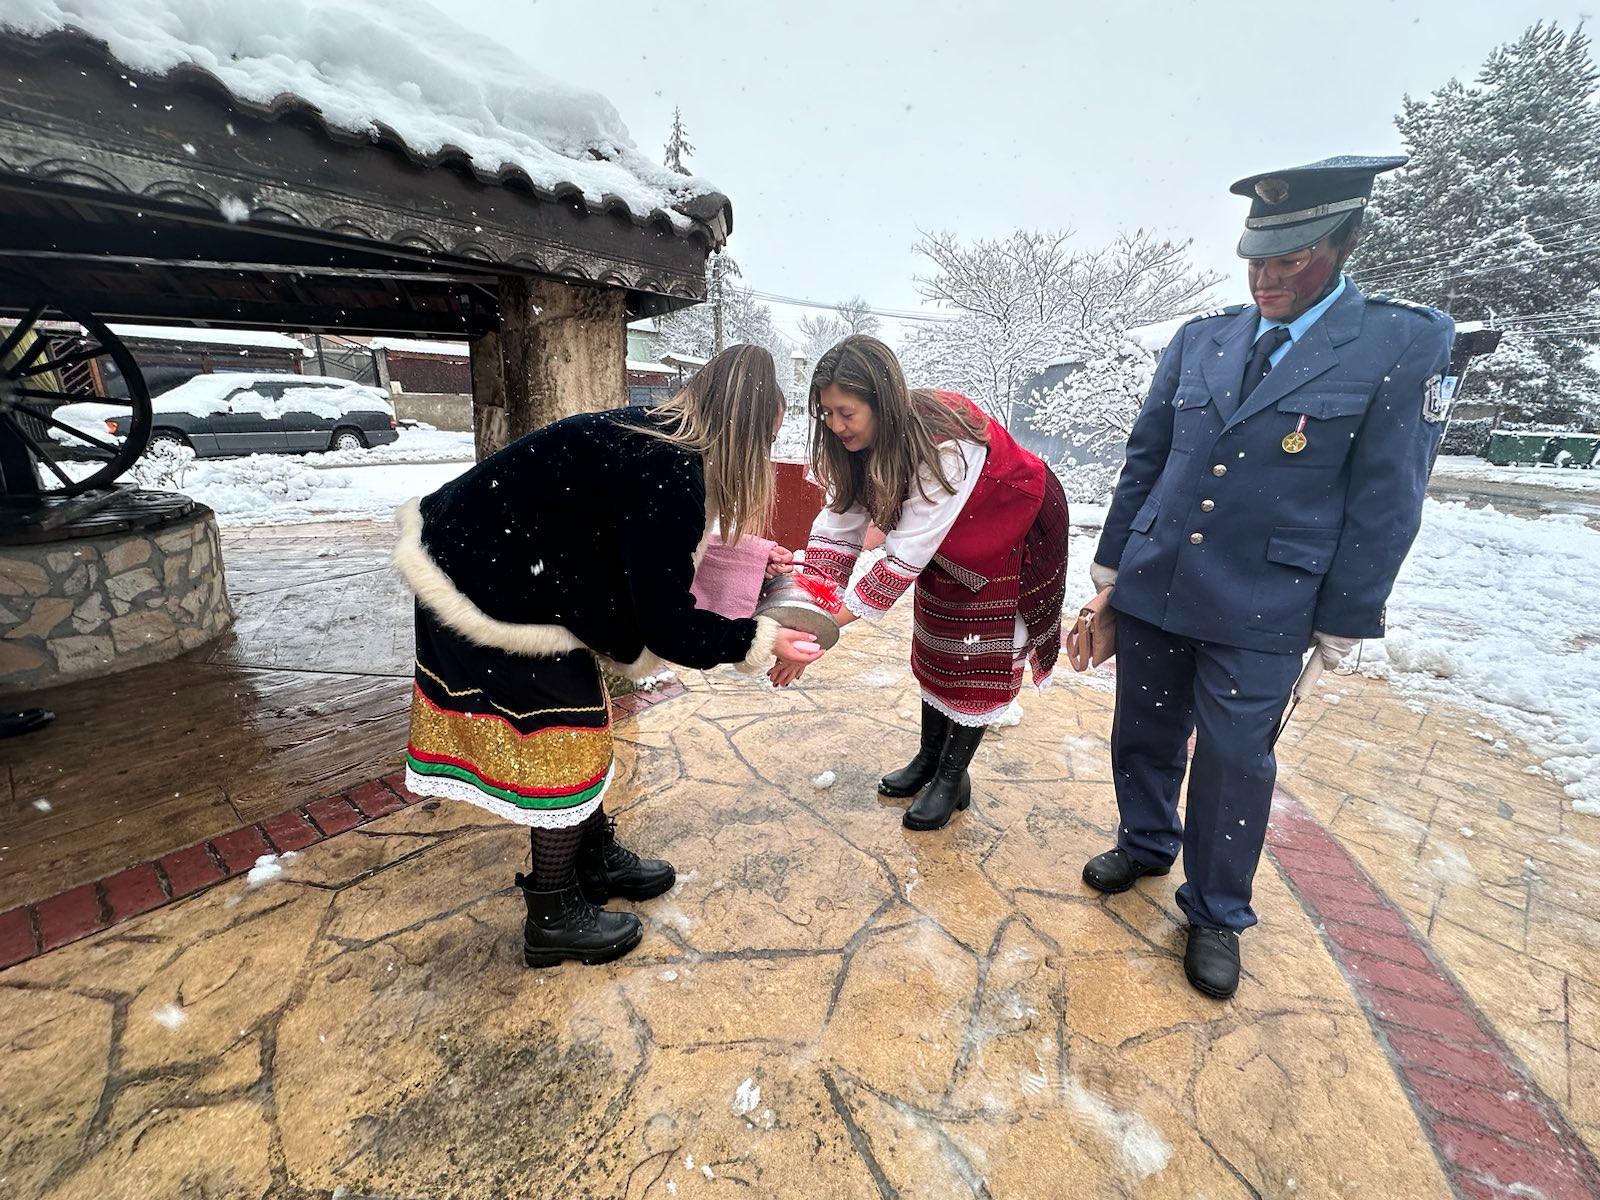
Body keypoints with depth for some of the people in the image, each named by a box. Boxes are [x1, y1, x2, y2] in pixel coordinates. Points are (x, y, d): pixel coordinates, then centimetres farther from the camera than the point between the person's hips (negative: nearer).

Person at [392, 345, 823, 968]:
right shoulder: (670, 474, -28)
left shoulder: (653, 430, 1)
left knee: (580, 715, 19)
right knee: (564, 739, 5)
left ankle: (597, 857, 40)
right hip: (496, 600, -9)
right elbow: (668, 627, -23)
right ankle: (553, 920, 26)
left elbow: (648, 552, 16)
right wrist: (759, 641, -12)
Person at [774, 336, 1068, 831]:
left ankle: (952, 777, 12)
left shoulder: (945, 445, -39)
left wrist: (828, 626, -40)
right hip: (948, 541, 7)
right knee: (935, 641, 10)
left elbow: (907, 556, -39)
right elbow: (838, 526, -18)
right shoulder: (858, 443, -17)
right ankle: (929, 757, 26)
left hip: (1011, 527, -6)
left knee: (980, 653, -3)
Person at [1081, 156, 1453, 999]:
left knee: (1235, 760, 6)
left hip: (1262, 609, -3)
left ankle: (1215, 914, 28)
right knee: (1145, 732, 16)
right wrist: (1112, 556, 10)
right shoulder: (1200, 340, 5)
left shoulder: (1406, 344, -3)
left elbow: (1385, 501, -4)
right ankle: (1146, 844, 42)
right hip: (1153, 584, 4)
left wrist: (1344, 616, -4)